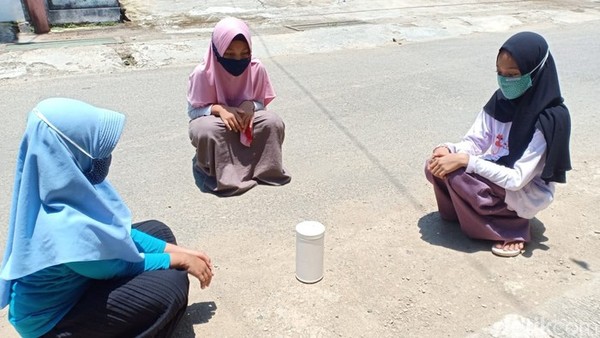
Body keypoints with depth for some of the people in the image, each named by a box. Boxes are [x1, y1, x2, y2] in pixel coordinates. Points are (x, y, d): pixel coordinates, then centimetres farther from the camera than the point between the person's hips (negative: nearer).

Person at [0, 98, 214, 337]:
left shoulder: (69, 186, -14)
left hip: (73, 277, 8)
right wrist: (178, 259, -11)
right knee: (171, 284, -21)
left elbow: (118, 230, -1)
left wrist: (175, 249, -4)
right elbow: (119, 266, -21)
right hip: (51, 319, -8)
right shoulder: (65, 225, -39)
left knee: (157, 230, 7)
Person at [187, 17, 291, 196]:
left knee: (273, 122, -27)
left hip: (244, 121, 3)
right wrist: (218, 109, -34)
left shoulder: (257, 69, -17)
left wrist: (250, 105, -28)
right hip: (214, 122, -2)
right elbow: (193, 110, -14)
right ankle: (225, 175, -16)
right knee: (208, 131, -39)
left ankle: (264, 170, -10)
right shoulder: (203, 73, -24)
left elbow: (261, 102, -2)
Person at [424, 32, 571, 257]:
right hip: (496, 173, 6)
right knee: (437, 166, -16)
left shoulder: (549, 119, -25)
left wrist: (464, 160, -34)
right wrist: (448, 150, -26)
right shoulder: (501, 100, -6)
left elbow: (516, 179, -28)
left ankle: (509, 227, -7)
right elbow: (475, 141, -4)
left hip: (525, 194, -6)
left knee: (457, 176, -28)